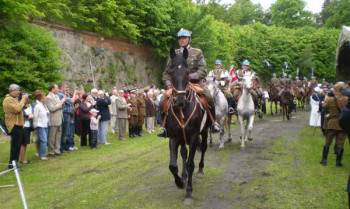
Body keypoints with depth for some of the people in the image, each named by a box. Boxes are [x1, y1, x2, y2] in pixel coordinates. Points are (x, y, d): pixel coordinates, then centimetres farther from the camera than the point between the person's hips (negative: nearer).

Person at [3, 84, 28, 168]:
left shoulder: (14, 99, 19)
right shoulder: (8, 100, -14)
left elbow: (21, 107, 22)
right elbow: (17, 109, -26)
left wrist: (24, 100, 8)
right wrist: (23, 99, -17)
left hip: (18, 125, 10)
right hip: (14, 126, -10)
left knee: (17, 145, 13)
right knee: (15, 145, -8)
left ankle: (15, 162, 21)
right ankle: (12, 164, -2)